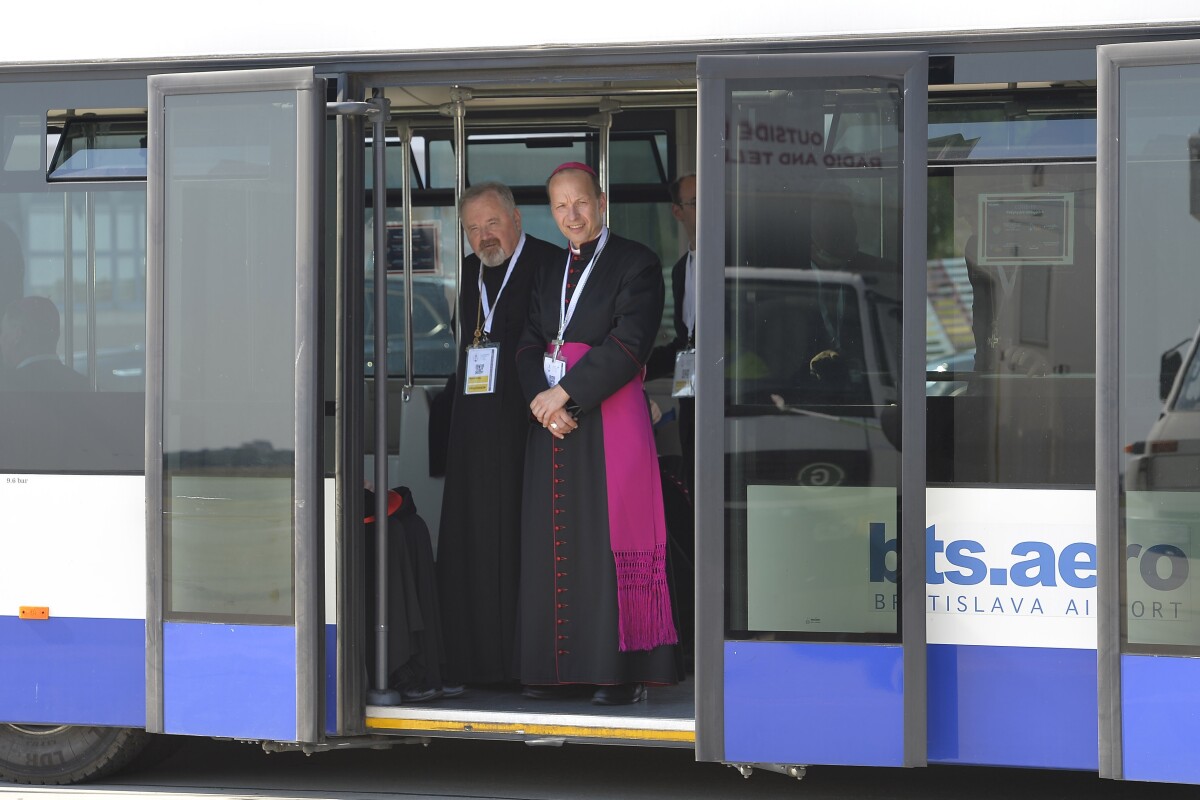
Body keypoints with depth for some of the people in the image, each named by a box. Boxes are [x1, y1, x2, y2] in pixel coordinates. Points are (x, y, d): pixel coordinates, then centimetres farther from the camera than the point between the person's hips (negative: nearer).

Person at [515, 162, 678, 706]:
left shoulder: (635, 264, -2)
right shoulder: (549, 273, 17)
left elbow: (627, 346, -13)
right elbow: (529, 345, 10)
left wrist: (565, 392, -14)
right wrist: (541, 401, -9)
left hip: (610, 420, -6)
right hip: (553, 420, 6)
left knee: (609, 540, -8)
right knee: (554, 543, 2)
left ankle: (622, 672, -5)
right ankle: (562, 668, 6)